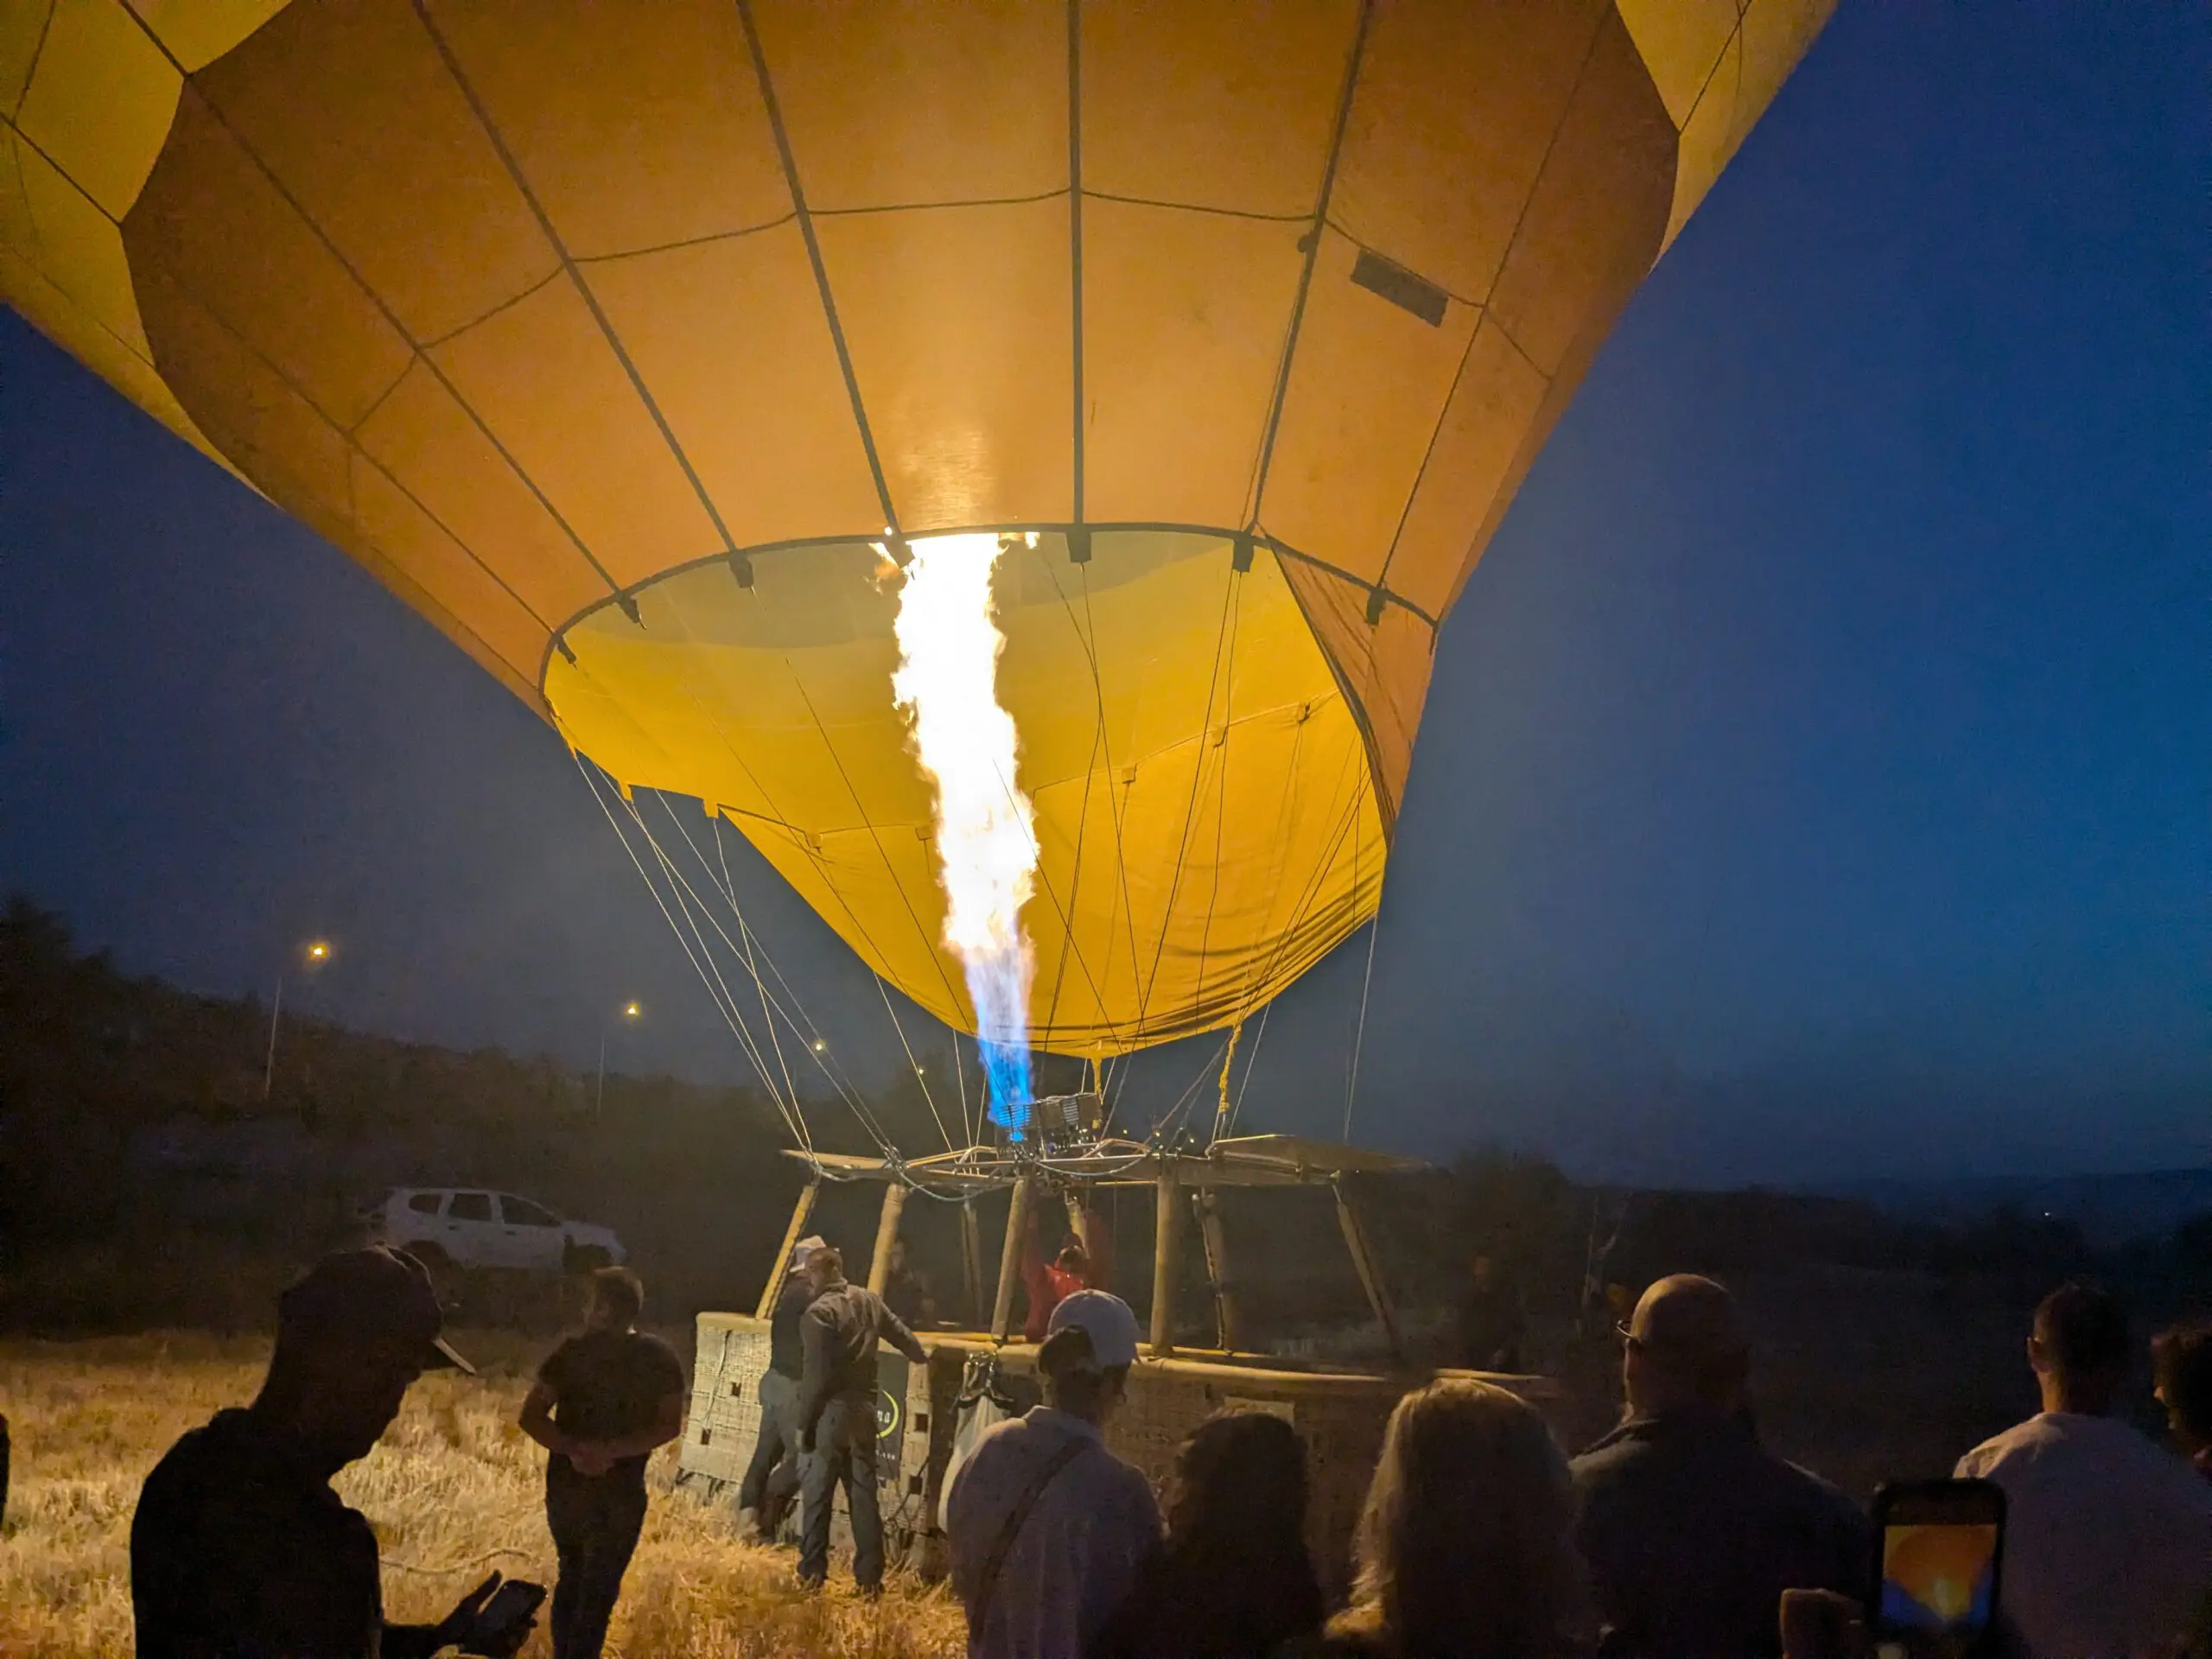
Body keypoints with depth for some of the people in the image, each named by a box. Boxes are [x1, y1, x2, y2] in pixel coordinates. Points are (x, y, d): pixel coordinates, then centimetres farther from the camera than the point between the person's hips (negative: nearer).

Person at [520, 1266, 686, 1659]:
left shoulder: (572, 1353, -8)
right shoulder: (661, 1359, -7)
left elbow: (530, 1417, -10)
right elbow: (670, 1425, -10)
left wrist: (571, 1447, -14)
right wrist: (614, 1449, -13)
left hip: (566, 1487, 2)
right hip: (620, 1493, -2)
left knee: (571, 1578, 22)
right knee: (599, 1591, 9)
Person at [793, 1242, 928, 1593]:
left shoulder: (820, 1312, -12)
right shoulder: (869, 1300, 9)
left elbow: (816, 1375, -16)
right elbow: (898, 1331, 26)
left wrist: (805, 1422, -9)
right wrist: (922, 1357, 45)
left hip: (831, 1411, -6)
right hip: (864, 1408, 6)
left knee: (816, 1492, 5)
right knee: (863, 1492, 10)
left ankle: (812, 1571, 7)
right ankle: (870, 1575, 12)